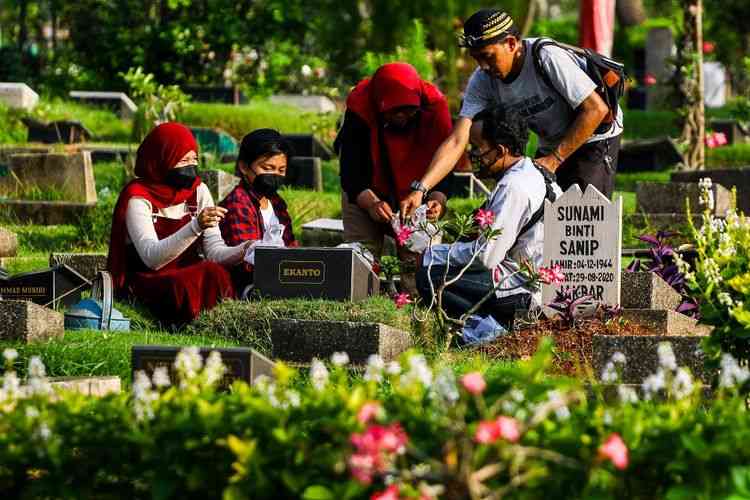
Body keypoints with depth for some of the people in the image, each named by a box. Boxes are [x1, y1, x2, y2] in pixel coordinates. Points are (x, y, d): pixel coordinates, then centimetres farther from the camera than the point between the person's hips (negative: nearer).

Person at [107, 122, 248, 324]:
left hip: (190, 280, 5)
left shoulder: (198, 191, 8)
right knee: (212, 274, -32)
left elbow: (214, 251, 0)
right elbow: (151, 258, -22)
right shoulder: (138, 198, -9)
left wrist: (243, 251, -23)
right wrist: (196, 227, -34)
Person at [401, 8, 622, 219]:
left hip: (594, 139, -6)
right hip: (550, 146, 6)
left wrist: (554, 159, -25)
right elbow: (457, 141, -19)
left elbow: (596, 110, -27)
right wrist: (420, 190, -32)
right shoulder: (482, 81, -14)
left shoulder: (548, 59, -30)